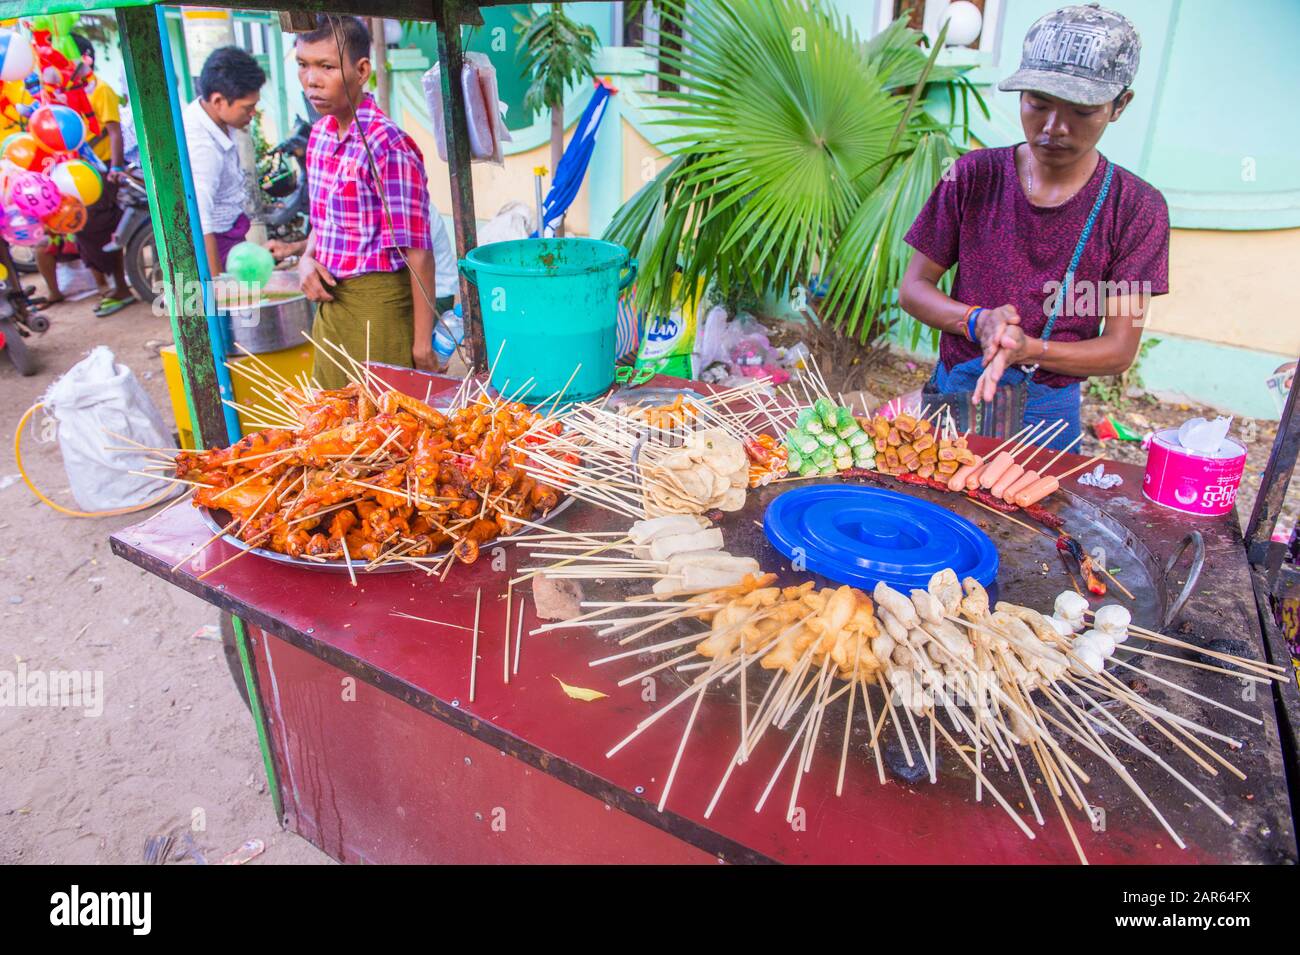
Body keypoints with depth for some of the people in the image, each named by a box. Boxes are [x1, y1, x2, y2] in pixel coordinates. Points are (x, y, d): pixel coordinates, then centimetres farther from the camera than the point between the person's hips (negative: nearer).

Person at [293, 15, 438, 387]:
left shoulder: (388, 147, -18)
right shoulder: (320, 134, 6)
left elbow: (418, 252, -18)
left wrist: (422, 344, -18)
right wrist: (307, 259, -1)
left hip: (379, 303, -8)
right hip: (330, 298, 8)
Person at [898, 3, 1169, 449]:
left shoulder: (1136, 208, -8)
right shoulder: (974, 176, -5)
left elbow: (1119, 351, -9)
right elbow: (912, 288, -2)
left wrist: (1029, 349, -28)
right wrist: (977, 322, -22)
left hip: (1049, 409, -1)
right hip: (953, 392, 1)